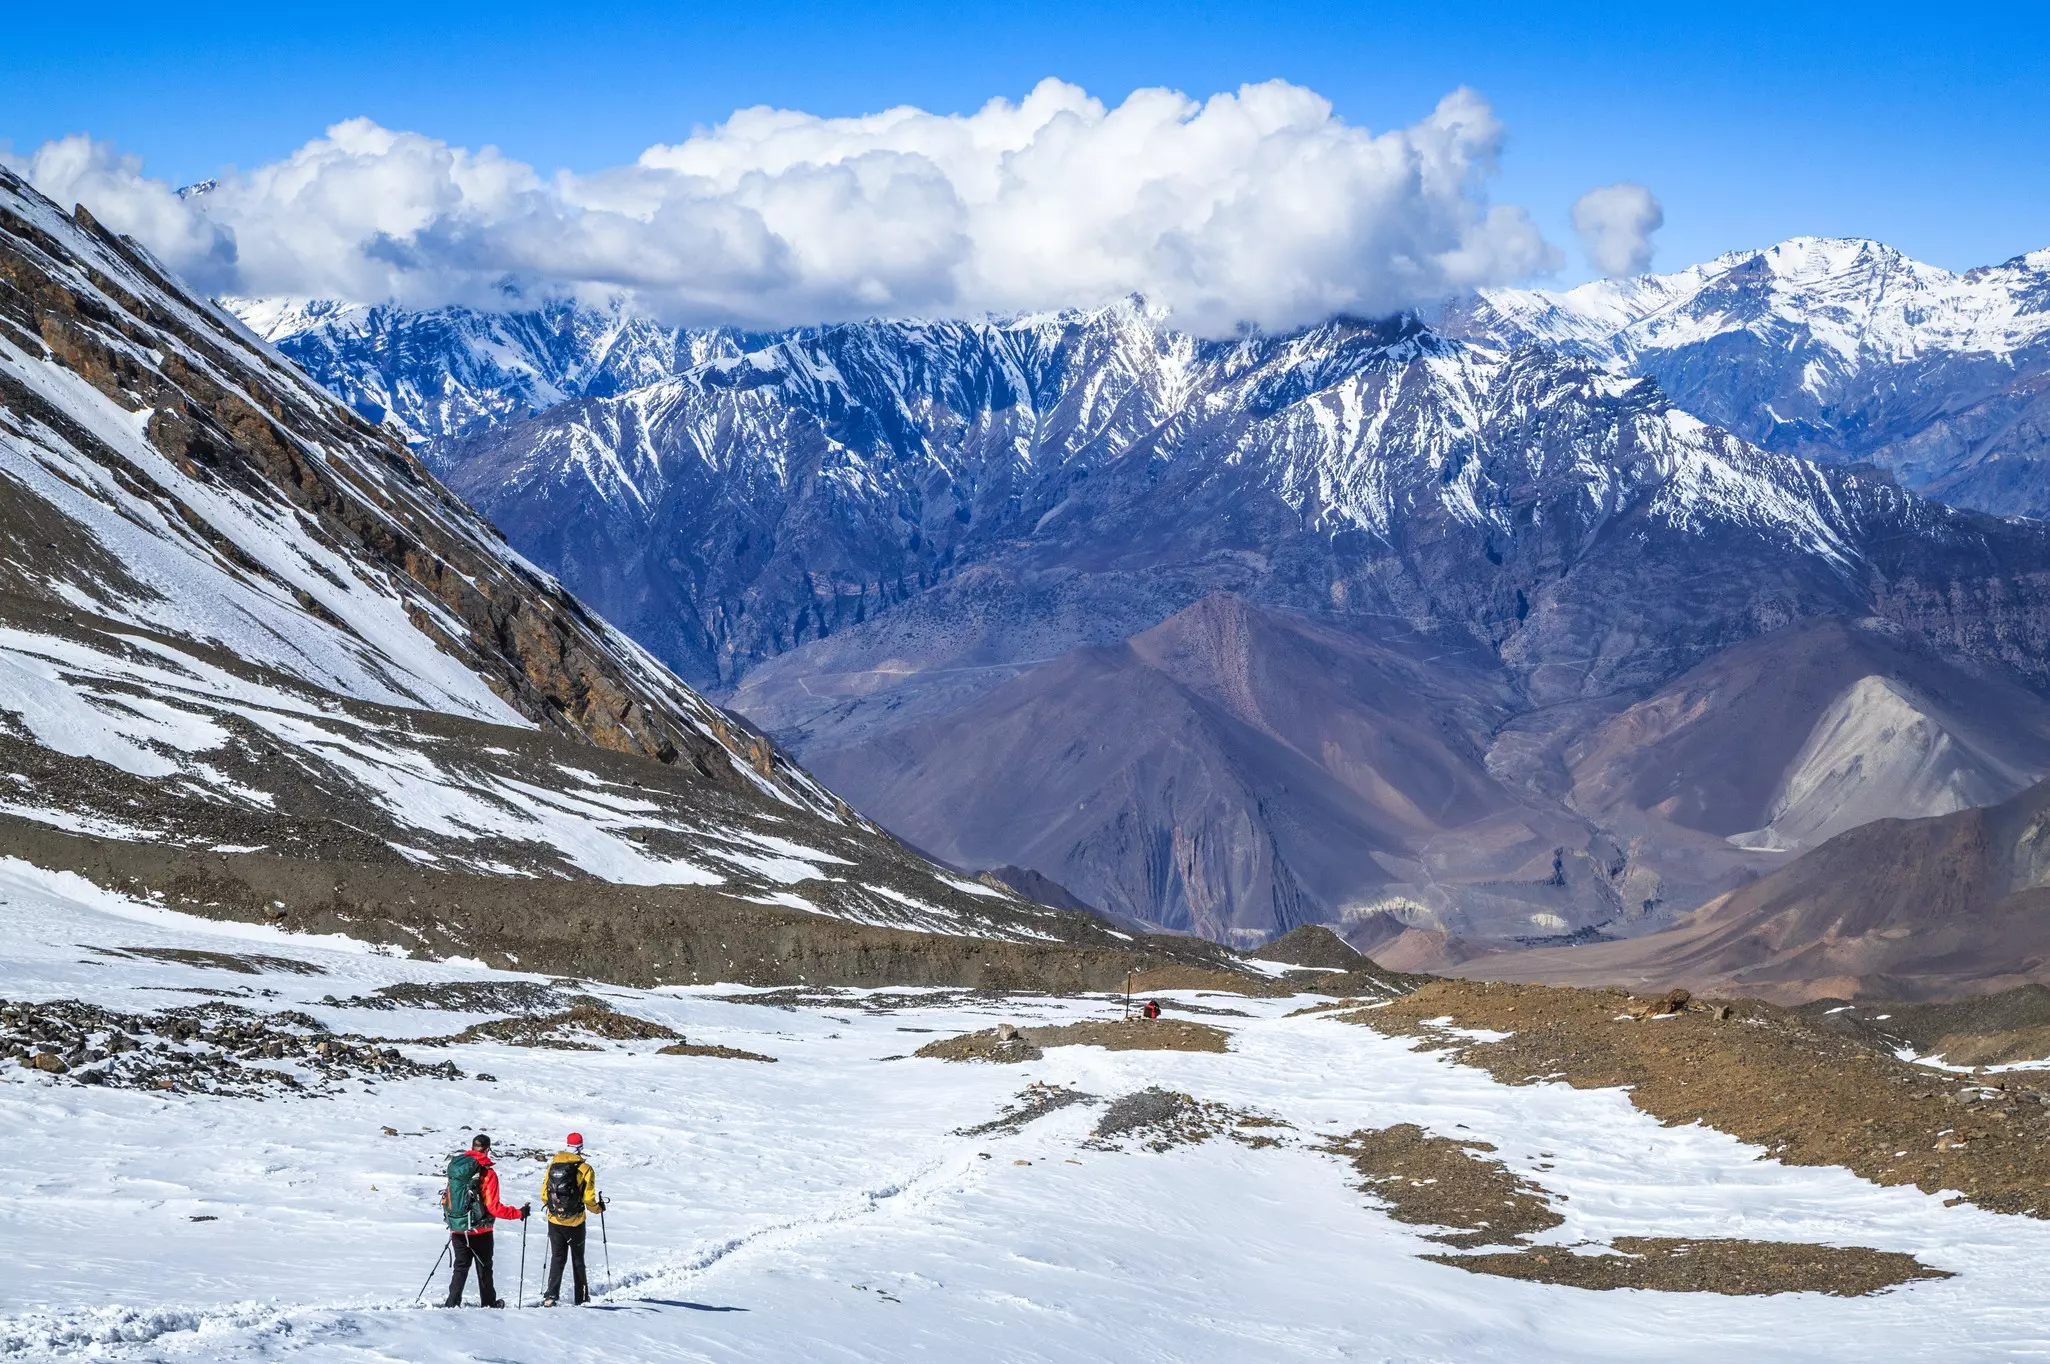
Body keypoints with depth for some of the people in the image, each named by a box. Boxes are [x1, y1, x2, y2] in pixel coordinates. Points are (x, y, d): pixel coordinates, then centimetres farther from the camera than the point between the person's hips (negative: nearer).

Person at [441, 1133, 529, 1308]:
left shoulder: (455, 1167, -1)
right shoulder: (487, 1174, -17)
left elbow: (448, 1198, 9)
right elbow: (494, 1207, -19)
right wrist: (519, 1213, -9)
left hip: (456, 1227, 4)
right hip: (479, 1230, -4)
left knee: (461, 1267, 13)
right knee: (484, 1268, 14)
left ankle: (452, 1303, 3)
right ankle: (488, 1303, 27)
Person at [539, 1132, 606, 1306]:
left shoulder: (553, 1165, -1)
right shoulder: (585, 1169, -11)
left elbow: (544, 1194, 3)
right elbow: (588, 1200, -12)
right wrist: (599, 1208, 8)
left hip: (554, 1220, 2)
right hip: (575, 1223, -2)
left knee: (557, 1257, 9)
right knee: (578, 1259, 14)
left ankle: (551, 1295, -6)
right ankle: (581, 1297, 20)